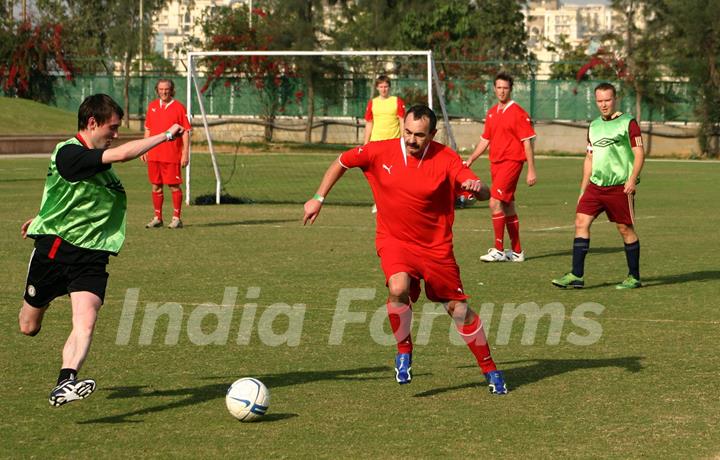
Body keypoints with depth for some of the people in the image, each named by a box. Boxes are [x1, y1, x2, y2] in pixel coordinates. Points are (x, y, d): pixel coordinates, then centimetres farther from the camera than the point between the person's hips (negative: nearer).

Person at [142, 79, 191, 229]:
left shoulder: (179, 107, -4)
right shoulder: (152, 106, 11)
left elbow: (186, 132, -5)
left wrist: (185, 153, -10)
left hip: (172, 155, -5)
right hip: (154, 155, 5)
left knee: (174, 186, -2)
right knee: (156, 186, 9)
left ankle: (176, 218, 5)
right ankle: (157, 218, 17)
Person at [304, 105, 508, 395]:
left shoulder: (446, 160, -14)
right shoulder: (380, 152, -9)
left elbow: (484, 195, -19)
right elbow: (342, 162, 7)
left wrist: (478, 187, -43)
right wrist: (318, 199, 6)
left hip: (436, 246, 0)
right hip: (394, 240, 0)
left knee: (458, 309, 4)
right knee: (398, 288, -30)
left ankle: (490, 371, 23)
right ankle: (404, 352, -5)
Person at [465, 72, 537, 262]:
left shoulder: (518, 113, -8)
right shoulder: (491, 113, 13)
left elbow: (527, 143, -9)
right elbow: (485, 140, 20)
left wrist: (531, 170, -12)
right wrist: (470, 159, 12)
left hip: (511, 161, -7)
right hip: (495, 162, 7)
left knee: (495, 202, -16)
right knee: (508, 207, 11)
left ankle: (499, 250, -13)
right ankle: (516, 251, 18)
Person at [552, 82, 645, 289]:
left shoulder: (628, 122, -3)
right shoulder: (594, 126, 15)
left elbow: (639, 153, -7)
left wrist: (632, 180, -19)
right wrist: (583, 189, 17)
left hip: (620, 187, -6)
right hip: (595, 185, 6)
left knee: (625, 229, 1)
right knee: (581, 222, -6)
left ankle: (634, 277, 13)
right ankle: (576, 275, -6)